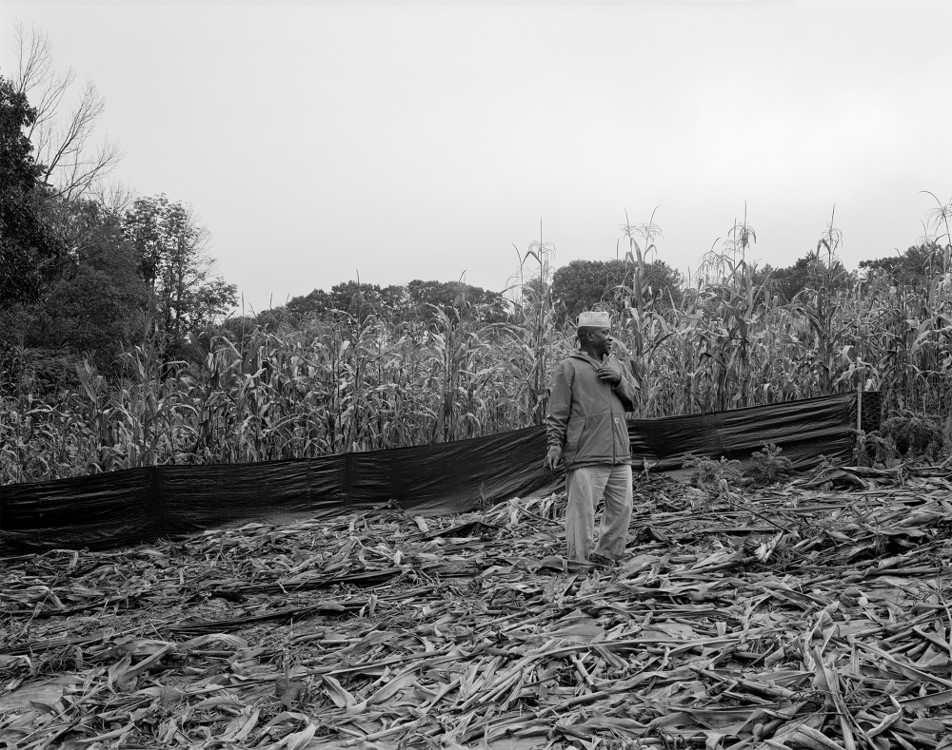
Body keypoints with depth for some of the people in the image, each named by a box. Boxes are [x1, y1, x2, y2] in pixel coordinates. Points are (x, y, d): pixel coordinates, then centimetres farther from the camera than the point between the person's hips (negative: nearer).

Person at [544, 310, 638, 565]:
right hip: (586, 458, -7)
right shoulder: (569, 367, -2)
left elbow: (635, 398, 15)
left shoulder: (616, 365, 17)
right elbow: (557, 413, -5)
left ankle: (605, 556, 25)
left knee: (621, 508, 11)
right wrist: (554, 445, -14)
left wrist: (620, 381, -2)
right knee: (582, 513, -5)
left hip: (619, 454, 7)